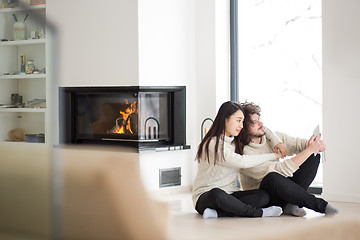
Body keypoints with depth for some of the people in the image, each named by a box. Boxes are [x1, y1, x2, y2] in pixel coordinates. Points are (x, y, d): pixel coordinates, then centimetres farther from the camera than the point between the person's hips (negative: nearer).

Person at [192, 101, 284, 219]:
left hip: (230, 195, 7)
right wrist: (274, 156, -10)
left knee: (263, 195, -19)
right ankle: (258, 212, -26)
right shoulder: (213, 144, -14)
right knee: (217, 194, -43)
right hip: (205, 196, -7)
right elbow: (242, 162, -20)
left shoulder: (235, 142, 13)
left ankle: (217, 213, -29)